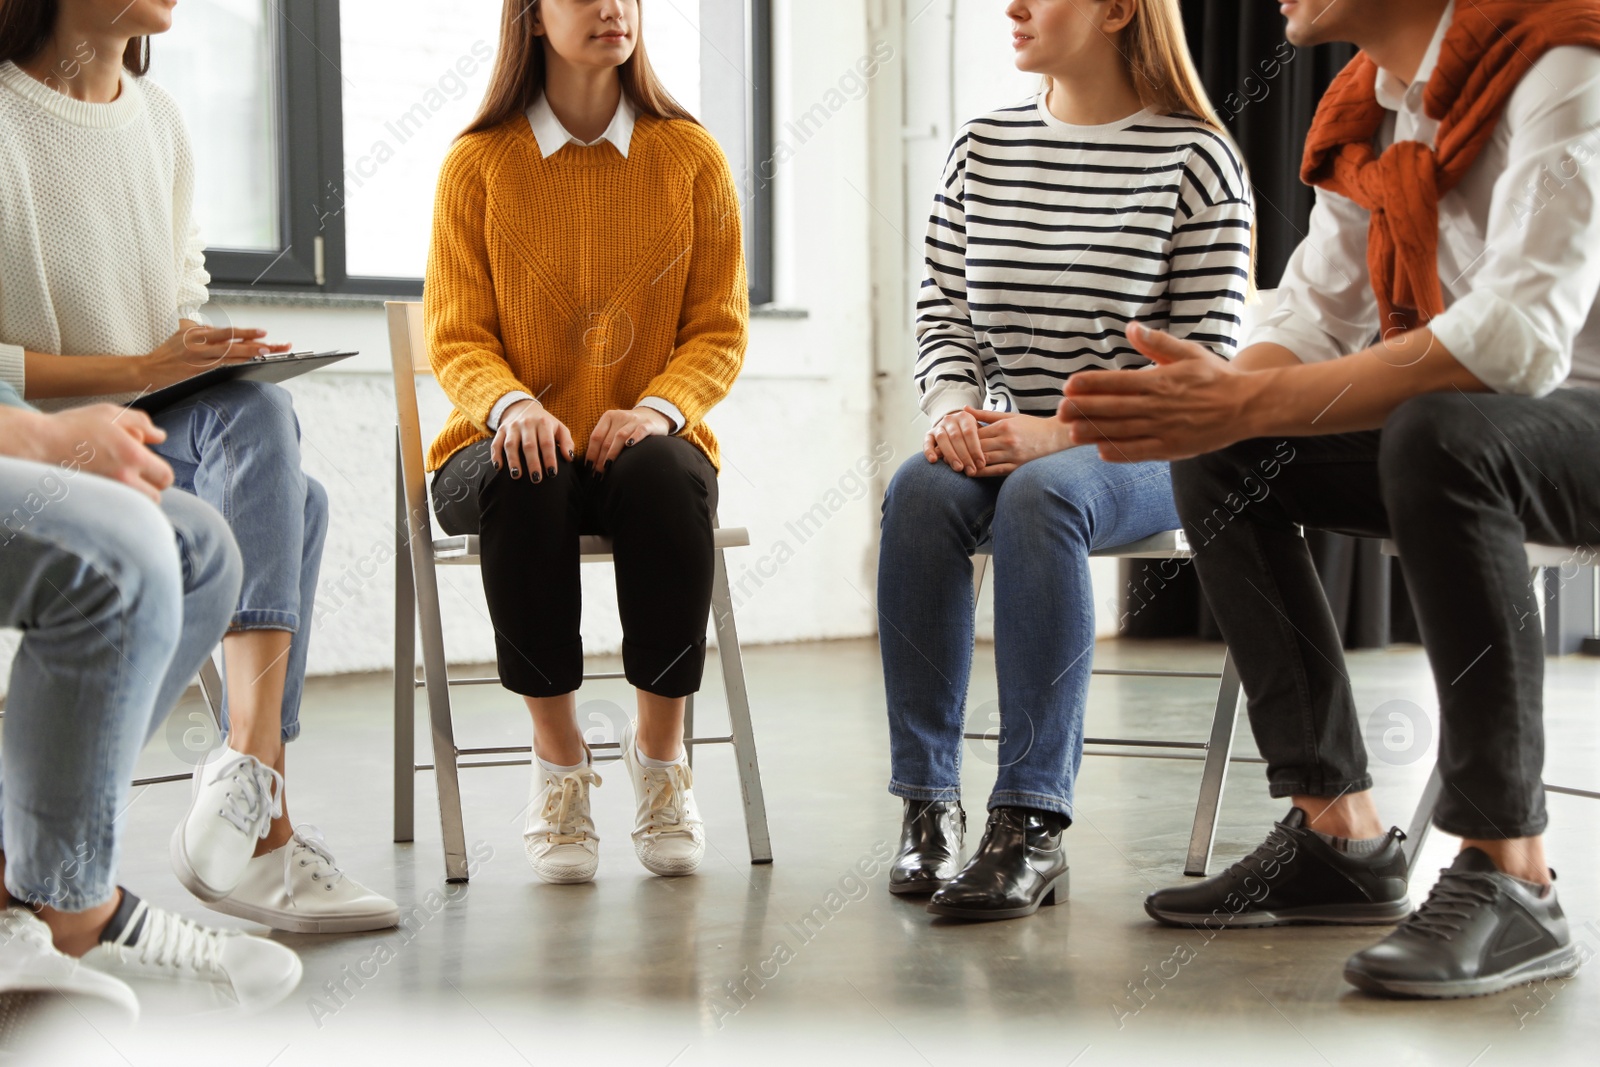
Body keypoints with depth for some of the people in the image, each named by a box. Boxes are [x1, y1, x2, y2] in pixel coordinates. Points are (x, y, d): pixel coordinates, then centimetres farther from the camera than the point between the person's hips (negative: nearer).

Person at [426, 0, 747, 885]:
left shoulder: (691, 156, 5)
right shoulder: (477, 163, 3)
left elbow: (720, 329, 4)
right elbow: (455, 336, 0)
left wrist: (659, 407, -17)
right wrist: (512, 405, -22)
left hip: (640, 441, 1)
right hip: (507, 444, 0)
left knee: (664, 476, -35)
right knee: (523, 480, -36)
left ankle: (660, 751, -18)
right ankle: (558, 763, -23)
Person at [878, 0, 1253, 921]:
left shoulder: (1196, 156, -4)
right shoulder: (983, 147, 11)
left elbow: (1204, 359, -10)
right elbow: (942, 313, 11)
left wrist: (1056, 432, -21)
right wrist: (957, 411, -12)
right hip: (1009, 442, 4)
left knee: (1039, 496, -36)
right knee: (921, 490, -28)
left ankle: (1033, 828, -36)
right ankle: (928, 804, -25)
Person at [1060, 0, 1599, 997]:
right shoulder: (1366, 114, 6)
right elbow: (1318, 318, 6)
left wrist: (1247, 403, -37)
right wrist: (1207, 396, -18)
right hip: (1475, 420, 8)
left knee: (1438, 437, -37)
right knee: (1219, 462, -3)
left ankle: (1511, 876, -31)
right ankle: (1342, 834, -4)